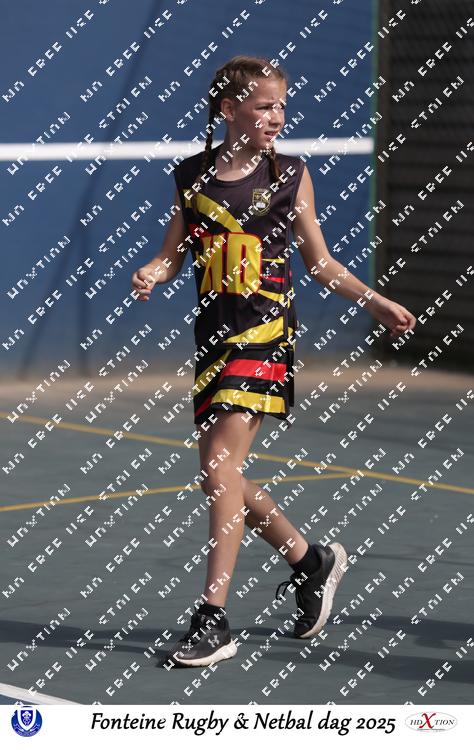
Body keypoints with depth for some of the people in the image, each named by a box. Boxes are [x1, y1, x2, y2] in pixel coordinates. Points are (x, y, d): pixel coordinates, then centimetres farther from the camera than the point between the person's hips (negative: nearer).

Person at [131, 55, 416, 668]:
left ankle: (213, 621, -14)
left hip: (267, 330, -4)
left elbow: (319, 261, 11)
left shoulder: (290, 175, 3)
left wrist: (377, 303, 7)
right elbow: (175, 251, 11)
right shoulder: (192, 175, 6)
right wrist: (150, 274, -11)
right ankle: (310, 560, 33)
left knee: (220, 465, -17)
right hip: (213, 334, 4)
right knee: (218, 476, 9)